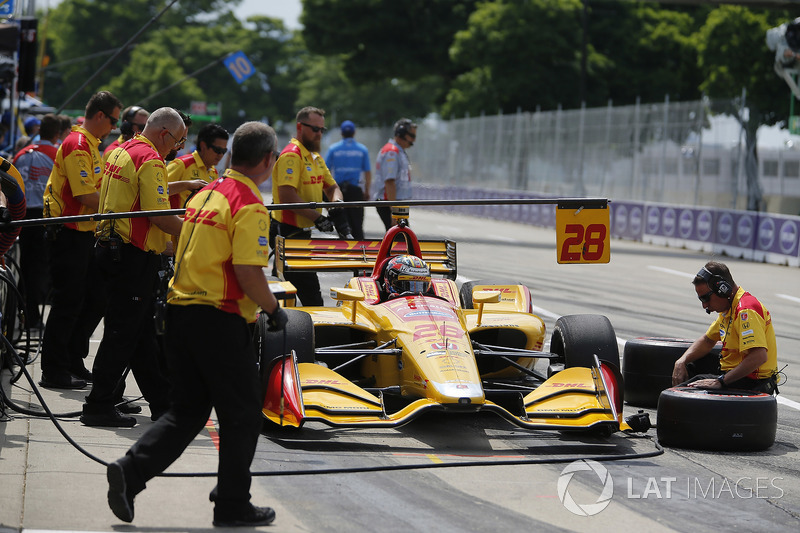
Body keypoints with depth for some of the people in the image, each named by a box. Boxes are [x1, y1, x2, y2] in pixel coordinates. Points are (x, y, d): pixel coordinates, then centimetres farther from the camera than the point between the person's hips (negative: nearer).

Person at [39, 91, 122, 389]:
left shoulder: (90, 144, 16)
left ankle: (73, 361, 22)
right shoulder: (78, 145, -16)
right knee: (68, 302, -4)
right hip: (68, 234, -10)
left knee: (95, 297, 13)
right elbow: (86, 197, -23)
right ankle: (54, 372, 4)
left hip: (84, 233, 10)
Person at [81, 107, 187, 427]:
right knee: (122, 333, -4)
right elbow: (160, 216, -22)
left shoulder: (121, 152, 14)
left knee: (142, 332, 13)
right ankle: (99, 407, -1)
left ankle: (162, 403, 20)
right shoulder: (150, 160, -16)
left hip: (111, 250, 10)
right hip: (134, 256, -10)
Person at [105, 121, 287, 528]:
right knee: (242, 415, 6)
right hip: (219, 320, -8)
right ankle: (232, 505, 12)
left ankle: (130, 470, -1)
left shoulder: (205, 195, 13)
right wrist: (274, 310, -4)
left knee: (187, 412, 14)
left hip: (180, 310, 8)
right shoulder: (249, 206, -13)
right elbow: (249, 274, -21)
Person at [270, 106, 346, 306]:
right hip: (289, 232, -10)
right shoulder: (291, 155, -14)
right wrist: (318, 218, -26)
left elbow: (332, 187, 21)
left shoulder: (316, 157, 17)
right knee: (311, 297, -12)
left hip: (303, 232, 10)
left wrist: (337, 202, -3)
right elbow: (287, 196, -24)